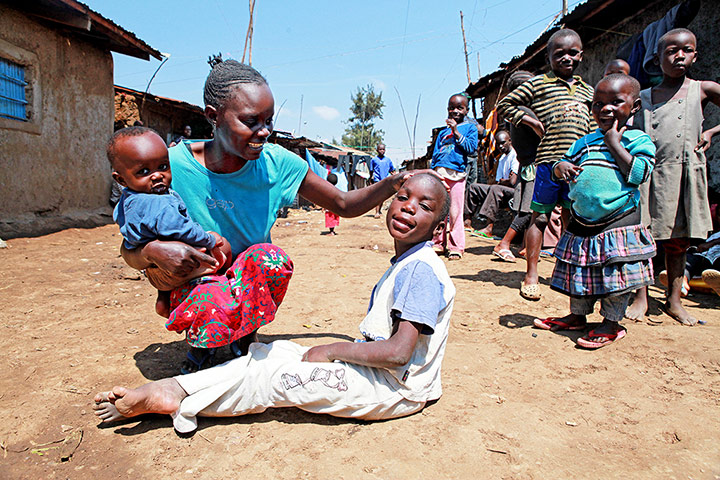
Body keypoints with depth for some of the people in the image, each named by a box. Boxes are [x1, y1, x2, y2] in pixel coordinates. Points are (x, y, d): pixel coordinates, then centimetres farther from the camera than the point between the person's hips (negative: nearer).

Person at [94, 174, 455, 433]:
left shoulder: (421, 269, -20)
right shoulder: (402, 266, 11)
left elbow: (398, 353, -27)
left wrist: (331, 350, -17)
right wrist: (338, 351, 3)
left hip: (396, 389, -9)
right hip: (383, 375, 9)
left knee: (273, 374, -14)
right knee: (275, 352, 0)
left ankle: (176, 401, 1)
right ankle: (173, 388, 0)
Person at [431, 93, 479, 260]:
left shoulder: (470, 127, 10)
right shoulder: (443, 132, 22)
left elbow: (472, 148, -6)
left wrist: (456, 132, -10)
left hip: (456, 174, -4)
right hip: (439, 174, 4)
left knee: (455, 211, -5)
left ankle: (455, 246, 2)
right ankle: (438, 243, 14)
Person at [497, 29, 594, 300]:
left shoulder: (588, 91, 20)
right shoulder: (538, 84, 6)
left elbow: (594, 129, 25)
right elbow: (504, 105, 6)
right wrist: (532, 121, -2)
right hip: (549, 160, -4)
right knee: (540, 217, -1)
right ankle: (531, 275, 6)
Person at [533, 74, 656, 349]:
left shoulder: (639, 140, -2)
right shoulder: (585, 142, 12)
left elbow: (639, 173, -17)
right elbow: (564, 164, 18)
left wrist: (615, 143, -13)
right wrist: (561, 167, -7)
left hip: (619, 222, -5)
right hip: (580, 223, 5)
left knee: (615, 277, -1)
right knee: (578, 273, 13)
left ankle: (611, 324, 16)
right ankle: (577, 316, 30)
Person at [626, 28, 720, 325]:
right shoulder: (643, 97, 8)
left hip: (685, 174, 0)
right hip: (648, 174, 0)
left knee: (678, 241, 7)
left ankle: (674, 300, 17)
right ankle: (641, 297, 9)